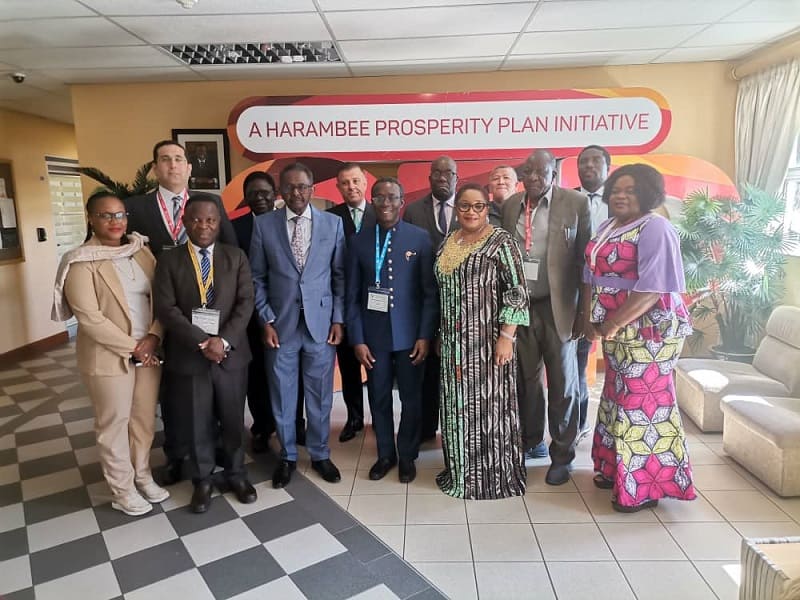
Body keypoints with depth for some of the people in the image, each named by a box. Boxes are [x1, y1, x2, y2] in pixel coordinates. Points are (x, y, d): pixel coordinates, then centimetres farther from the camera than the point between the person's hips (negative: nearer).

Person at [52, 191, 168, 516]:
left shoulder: (141, 251, 6)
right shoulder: (81, 262, -10)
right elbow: (89, 317, -16)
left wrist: (153, 337, -11)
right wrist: (131, 348, -14)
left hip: (148, 351, 5)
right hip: (109, 356, -5)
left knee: (145, 418, 16)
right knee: (114, 423, 9)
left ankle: (142, 476, 35)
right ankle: (122, 490, 26)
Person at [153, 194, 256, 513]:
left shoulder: (236, 257, 3)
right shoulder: (168, 261, 0)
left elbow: (245, 303, -4)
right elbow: (166, 309, -8)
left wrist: (224, 340, -17)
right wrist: (202, 342, -18)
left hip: (231, 353, 1)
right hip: (189, 356, -1)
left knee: (233, 420, 13)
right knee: (198, 424, 11)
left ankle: (236, 474, 32)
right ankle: (202, 480, 30)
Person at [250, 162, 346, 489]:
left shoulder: (333, 223, 2)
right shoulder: (263, 224, 1)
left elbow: (340, 275, 4)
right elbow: (257, 278, 3)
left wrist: (338, 318, -1)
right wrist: (266, 320, -3)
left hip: (321, 322, 0)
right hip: (281, 324, 0)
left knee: (320, 394, 10)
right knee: (282, 394, 10)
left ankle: (320, 454, 29)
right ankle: (287, 456, 29)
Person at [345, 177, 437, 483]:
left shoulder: (420, 238, -2)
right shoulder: (359, 241, 2)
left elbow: (430, 292, -3)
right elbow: (352, 295, 2)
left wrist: (425, 335, -8)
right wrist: (357, 339, -3)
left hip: (410, 333, -1)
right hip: (374, 334, 1)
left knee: (411, 398, 10)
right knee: (379, 398, 12)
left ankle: (407, 455, 30)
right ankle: (385, 454, 32)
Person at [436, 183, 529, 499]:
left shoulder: (501, 241, -8)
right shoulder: (448, 243, 11)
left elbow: (517, 292, -12)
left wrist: (507, 337, -18)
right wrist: (441, 336, 15)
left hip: (489, 341, -6)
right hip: (455, 343, 6)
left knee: (489, 406, 3)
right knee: (458, 406, 13)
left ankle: (493, 475, 19)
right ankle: (461, 470, 29)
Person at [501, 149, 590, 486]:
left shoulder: (575, 204, -5)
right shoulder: (511, 205, 6)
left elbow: (584, 260, -5)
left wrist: (583, 310, -6)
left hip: (557, 307, -3)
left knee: (562, 382, 6)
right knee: (526, 378, 16)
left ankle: (562, 455, 22)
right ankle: (531, 441, 35)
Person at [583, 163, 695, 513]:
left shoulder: (655, 229, -14)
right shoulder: (607, 228, 13)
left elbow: (653, 287, -22)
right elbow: (592, 277, 13)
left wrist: (614, 323, -20)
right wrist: (591, 319, 2)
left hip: (648, 331, -9)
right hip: (616, 332, 9)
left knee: (642, 402, -2)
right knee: (618, 398, 16)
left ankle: (644, 486, 11)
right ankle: (617, 468, 32)